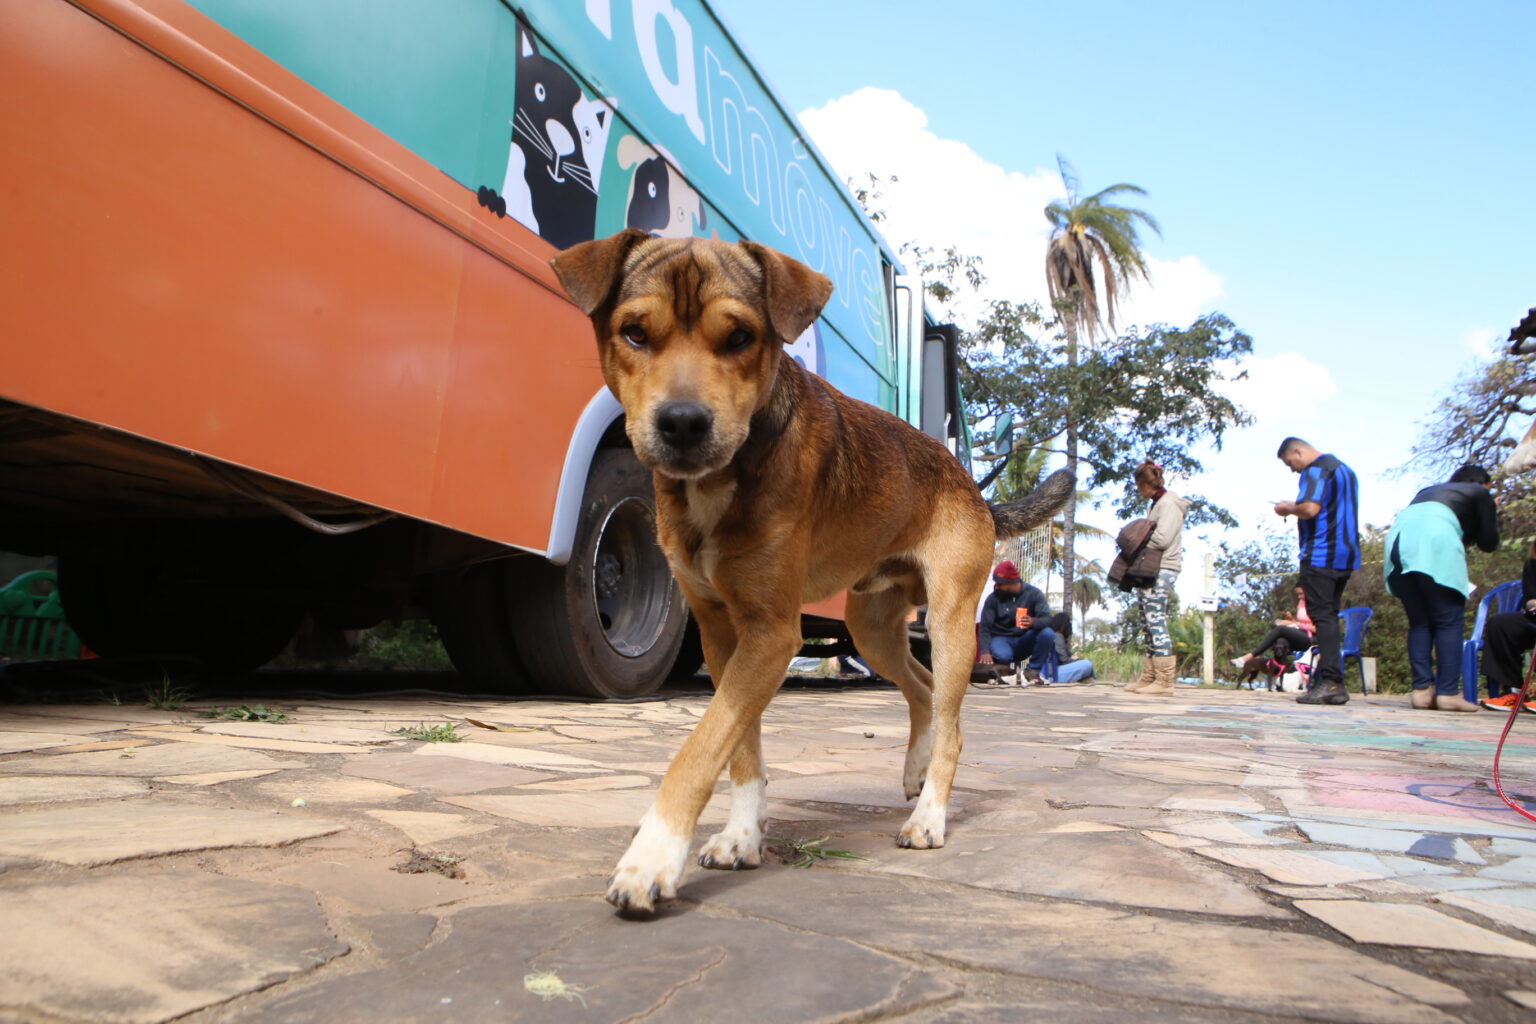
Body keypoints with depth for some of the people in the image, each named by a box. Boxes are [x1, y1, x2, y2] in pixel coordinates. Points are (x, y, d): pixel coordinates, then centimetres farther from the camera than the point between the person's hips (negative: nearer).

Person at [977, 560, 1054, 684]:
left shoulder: (1033, 593, -7)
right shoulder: (993, 598, -8)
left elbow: (1047, 619, -17)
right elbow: (985, 627, -14)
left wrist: (1033, 622, -41)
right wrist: (985, 651, -31)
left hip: (1026, 639, 2)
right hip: (1002, 638, -2)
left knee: (1047, 634, -28)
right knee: (1002, 655, -37)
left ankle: (1032, 670, -6)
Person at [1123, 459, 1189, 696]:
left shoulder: (1168, 504, -8)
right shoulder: (1156, 504, 22)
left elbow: (1162, 539, -17)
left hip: (1162, 569, -10)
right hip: (1151, 569, 10)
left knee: (1155, 620, -14)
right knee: (1149, 623, 8)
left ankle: (1164, 680, -14)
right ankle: (1149, 677, 11)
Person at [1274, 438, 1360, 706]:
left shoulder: (1316, 469, -8)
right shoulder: (1344, 469, 23)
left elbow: (1310, 508, -21)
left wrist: (1288, 508, -2)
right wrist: (1295, 509, 21)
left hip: (1321, 554, -10)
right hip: (1345, 555, 10)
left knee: (1322, 615, -10)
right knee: (1329, 616, 11)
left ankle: (1330, 682, -14)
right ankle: (1331, 683, 10)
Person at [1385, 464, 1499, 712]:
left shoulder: (1429, 490, 38)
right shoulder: (1479, 492, 24)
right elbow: (1489, 542, 21)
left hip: (1398, 537, 5)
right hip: (1436, 541, -5)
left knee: (1419, 622, 9)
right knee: (1450, 621, 0)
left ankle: (1422, 690, 1)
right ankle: (1448, 692, -6)